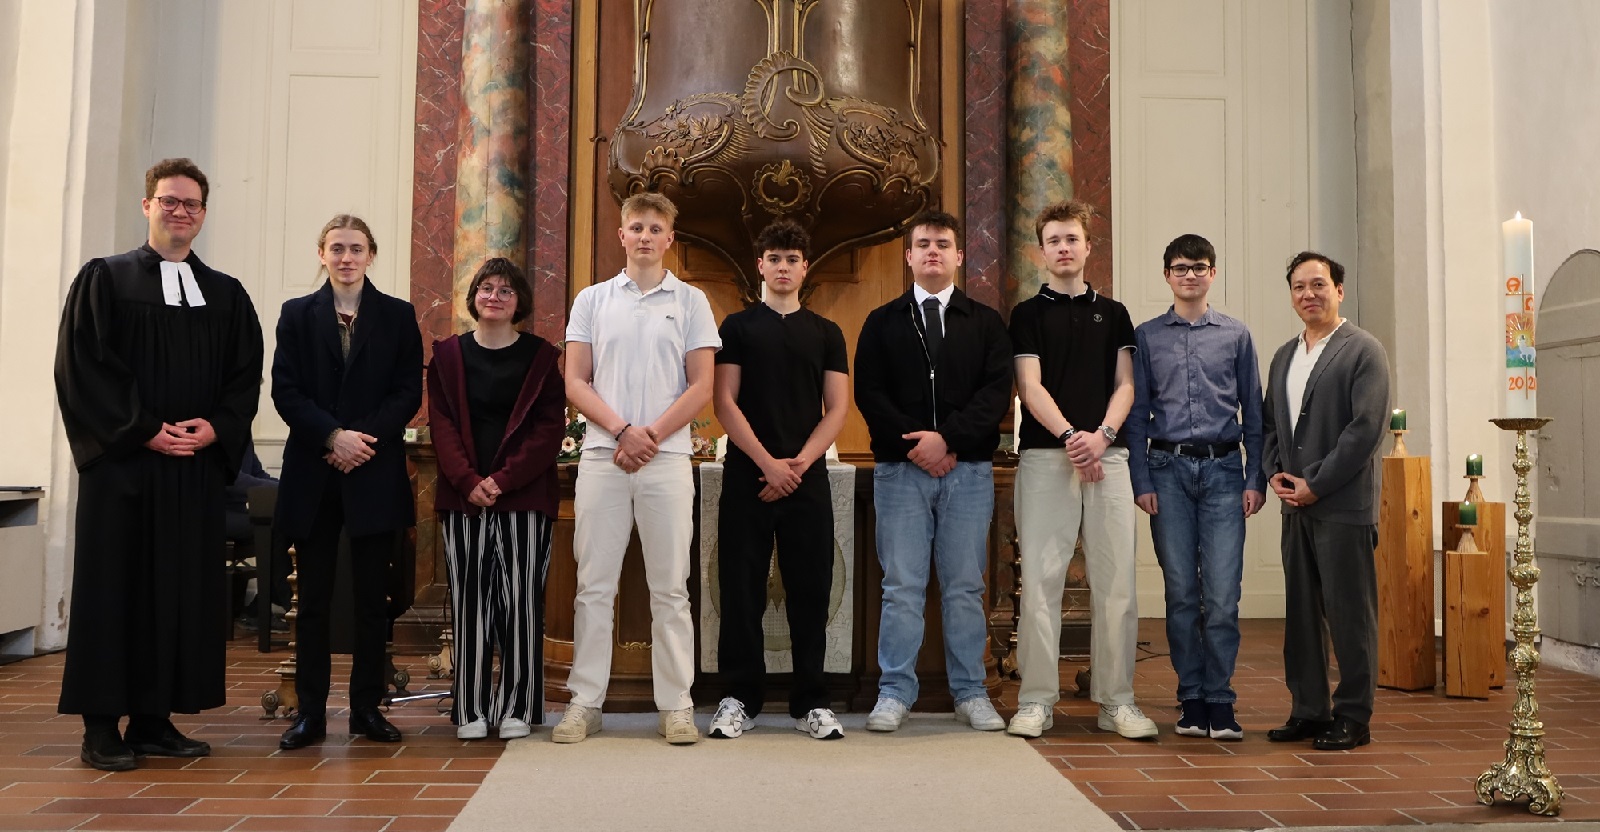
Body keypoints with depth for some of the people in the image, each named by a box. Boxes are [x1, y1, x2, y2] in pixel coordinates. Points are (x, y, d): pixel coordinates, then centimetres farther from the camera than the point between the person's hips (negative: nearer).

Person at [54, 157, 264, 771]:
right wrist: (143, 430, -13)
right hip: (121, 461, -3)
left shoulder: (226, 295, 13)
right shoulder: (104, 279, 3)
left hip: (197, 466, 4)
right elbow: (82, 366, -5)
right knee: (113, 586, -1)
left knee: (183, 588, 4)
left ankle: (155, 719, 13)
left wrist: (216, 429, -8)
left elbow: (246, 376, 10)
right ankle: (102, 727, 7)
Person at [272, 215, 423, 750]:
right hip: (312, 474, 1)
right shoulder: (297, 315, 9)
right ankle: (310, 711, 11)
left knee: (373, 597, 4)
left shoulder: (398, 316, 7)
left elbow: (409, 393, 1)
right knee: (313, 598, 4)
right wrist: (334, 436, -12)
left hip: (376, 473, 0)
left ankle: (367, 708, 13)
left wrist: (362, 438, -11)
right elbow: (285, 390, 1)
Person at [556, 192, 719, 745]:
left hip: (667, 459, -1)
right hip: (602, 456, 1)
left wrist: (651, 436, -9)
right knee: (594, 585, 4)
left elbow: (701, 387, 2)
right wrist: (622, 430, -9)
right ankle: (585, 703, 12)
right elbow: (576, 383, 5)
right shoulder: (592, 300, 11)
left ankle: (676, 705, 9)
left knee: (670, 588, 2)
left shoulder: (691, 302, 8)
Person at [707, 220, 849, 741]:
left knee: (810, 591, 2)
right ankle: (740, 698, 11)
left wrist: (799, 464, -9)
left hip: (807, 478, 1)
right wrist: (768, 463, -11)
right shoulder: (737, 327, 8)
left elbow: (837, 408, 5)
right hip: (746, 476, -1)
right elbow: (725, 402, -1)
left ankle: (811, 702, 11)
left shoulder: (826, 333, 12)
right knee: (742, 591, 1)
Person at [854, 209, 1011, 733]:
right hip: (900, 470, 0)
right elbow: (868, 392, 2)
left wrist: (948, 439, -13)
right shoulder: (883, 322, 12)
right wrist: (914, 444, -10)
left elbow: (997, 391, -1)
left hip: (968, 470, 1)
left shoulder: (985, 322, 11)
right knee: (902, 587, 0)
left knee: (965, 587, 5)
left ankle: (970, 694, 14)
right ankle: (896, 693, 8)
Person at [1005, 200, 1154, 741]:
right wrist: (1070, 437, -15)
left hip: (1107, 454, 3)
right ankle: (1037, 700, 3)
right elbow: (1030, 387, -2)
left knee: (1115, 581, 2)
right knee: (1040, 579, -3)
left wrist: (1102, 435, -9)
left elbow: (1124, 384, 9)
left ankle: (1117, 701, 10)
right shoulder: (1028, 314, 9)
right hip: (1045, 456, -2)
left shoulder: (1112, 313, 17)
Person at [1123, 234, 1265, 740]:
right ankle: (1191, 700, 13)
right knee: (1181, 591, 4)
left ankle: (1219, 702, 4)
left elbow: (1253, 412, 11)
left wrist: (1256, 480, 3)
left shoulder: (1236, 335, 10)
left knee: (1223, 594, -5)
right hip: (1168, 470, 0)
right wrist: (1141, 481, 0)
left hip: (1222, 470, 0)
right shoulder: (1147, 337, 9)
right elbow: (1137, 414, 7)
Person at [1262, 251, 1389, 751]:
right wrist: (1275, 474, 1)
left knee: (1349, 614, -1)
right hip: (1296, 505, 7)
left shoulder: (1363, 351, -4)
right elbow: (1269, 423, 19)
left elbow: (1366, 428, -12)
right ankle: (1308, 710, 19)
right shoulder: (1284, 357, 17)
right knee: (1300, 612, 10)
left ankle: (1352, 718, 8)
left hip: (1343, 505, -6)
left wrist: (1315, 485, -14)